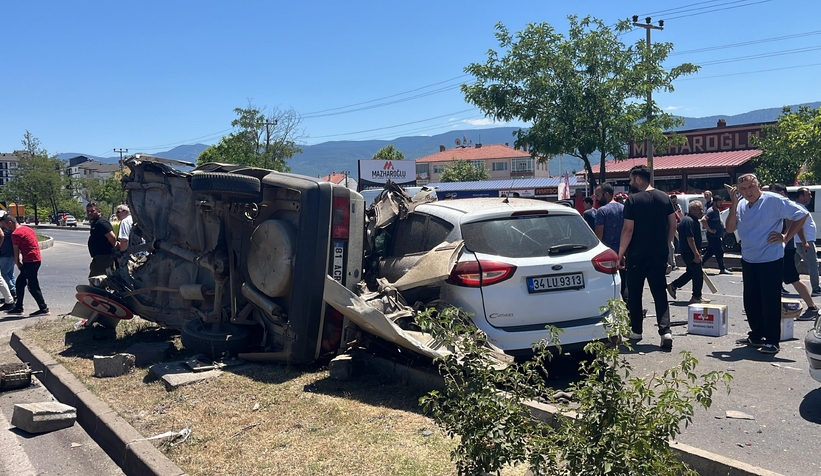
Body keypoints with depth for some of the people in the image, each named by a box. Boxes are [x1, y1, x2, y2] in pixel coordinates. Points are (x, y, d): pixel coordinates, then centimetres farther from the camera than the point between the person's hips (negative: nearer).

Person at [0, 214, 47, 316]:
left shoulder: (15, 234, -12)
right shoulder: (26, 229, 15)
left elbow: (16, 251, -6)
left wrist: (17, 263, 6)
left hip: (30, 261, -10)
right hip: (36, 259, 10)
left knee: (33, 286, -5)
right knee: (20, 283, 17)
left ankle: (44, 309, -4)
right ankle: (18, 307, 23)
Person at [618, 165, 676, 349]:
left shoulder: (633, 199, -11)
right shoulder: (664, 197, 5)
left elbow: (628, 229, -14)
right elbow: (672, 225, 7)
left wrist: (621, 252, -6)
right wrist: (664, 245, 17)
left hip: (637, 254, -4)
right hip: (659, 253, 4)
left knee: (634, 293, 9)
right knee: (660, 292, 7)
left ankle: (636, 331, 16)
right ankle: (665, 331, -6)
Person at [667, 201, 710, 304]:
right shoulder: (689, 221, -19)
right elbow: (690, 239, -25)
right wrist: (696, 254, -27)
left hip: (687, 252, 11)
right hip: (689, 252, -11)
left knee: (691, 272, 19)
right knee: (698, 274, -2)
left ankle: (673, 286, 22)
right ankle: (696, 297, 6)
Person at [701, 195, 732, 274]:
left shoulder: (718, 210, 14)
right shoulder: (711, 211, -16)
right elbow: (703, 220, -30)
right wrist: (709, 230, -25)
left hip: (718, 236, 10)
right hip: (713, 236, -10)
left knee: (710, 251, 14)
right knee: (719, 252, -5)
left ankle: (700, 263, 23)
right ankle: (722, 269, 1)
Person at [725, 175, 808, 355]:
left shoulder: (774, 201, -11)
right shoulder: (741, 205, 5)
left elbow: (801, 215, -7)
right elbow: (729, 228, -3)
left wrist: (786, 237, -9)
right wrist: (733, 204, -11)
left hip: (771, 260, -6)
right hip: (748, 260, 6)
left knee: (770, 301, -2)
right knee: (751, 301, 13)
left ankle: (772, 341, 7)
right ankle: (756, 336, 27)